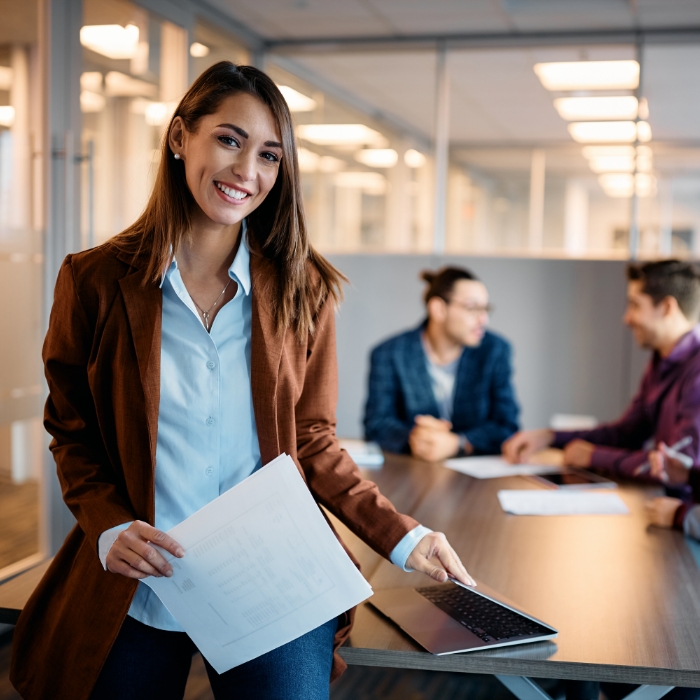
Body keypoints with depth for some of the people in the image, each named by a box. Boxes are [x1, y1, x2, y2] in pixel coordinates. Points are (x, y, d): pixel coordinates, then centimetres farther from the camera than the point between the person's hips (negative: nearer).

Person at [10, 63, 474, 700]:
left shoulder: (303, 290, 0)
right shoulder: (96, 281, -3)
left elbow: (313, 443, 4)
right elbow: (72, 436, 4)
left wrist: (403, 536, -4)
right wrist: (108, 527, -14)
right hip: (134, 596, 0)